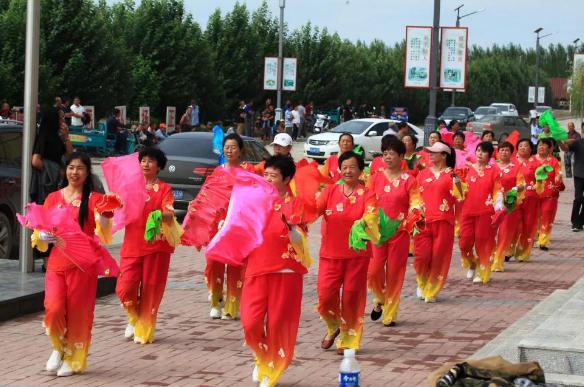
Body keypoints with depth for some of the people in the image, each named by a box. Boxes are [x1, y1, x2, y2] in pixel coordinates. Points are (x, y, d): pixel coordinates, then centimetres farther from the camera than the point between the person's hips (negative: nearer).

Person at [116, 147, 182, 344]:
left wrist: (161, 215, -33)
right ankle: (134, 320, 20)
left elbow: (169, 214, -10)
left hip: (156, 245, -3)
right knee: (125, 287, -7)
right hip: (132, 244, 3)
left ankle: (145, 331, 13)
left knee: (151, 289, 0)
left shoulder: (164, 189, 3)